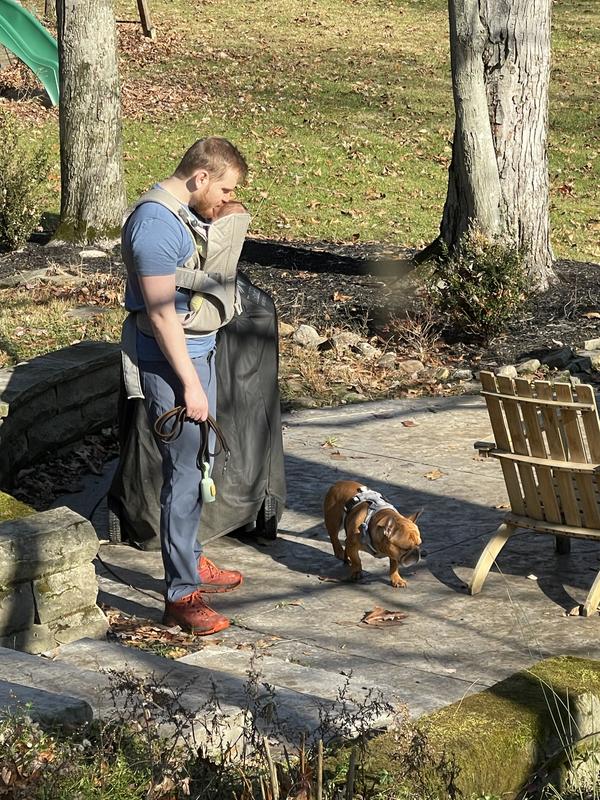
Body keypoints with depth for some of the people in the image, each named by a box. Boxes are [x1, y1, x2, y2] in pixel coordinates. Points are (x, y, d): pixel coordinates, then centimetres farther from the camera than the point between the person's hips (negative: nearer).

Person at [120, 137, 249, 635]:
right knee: (184, 474, -7)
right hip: (172, 363, -10)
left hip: (200, 351, 10)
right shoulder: (155, 223, -22)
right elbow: (161, 312, -24)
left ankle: (190, 561, 34)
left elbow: (199, 272, 27)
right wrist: (191, 385, -23)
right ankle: (182, 595, -2)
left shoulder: (188, 213, 8)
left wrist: (225, 221, 9)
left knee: (195, 467, 19)